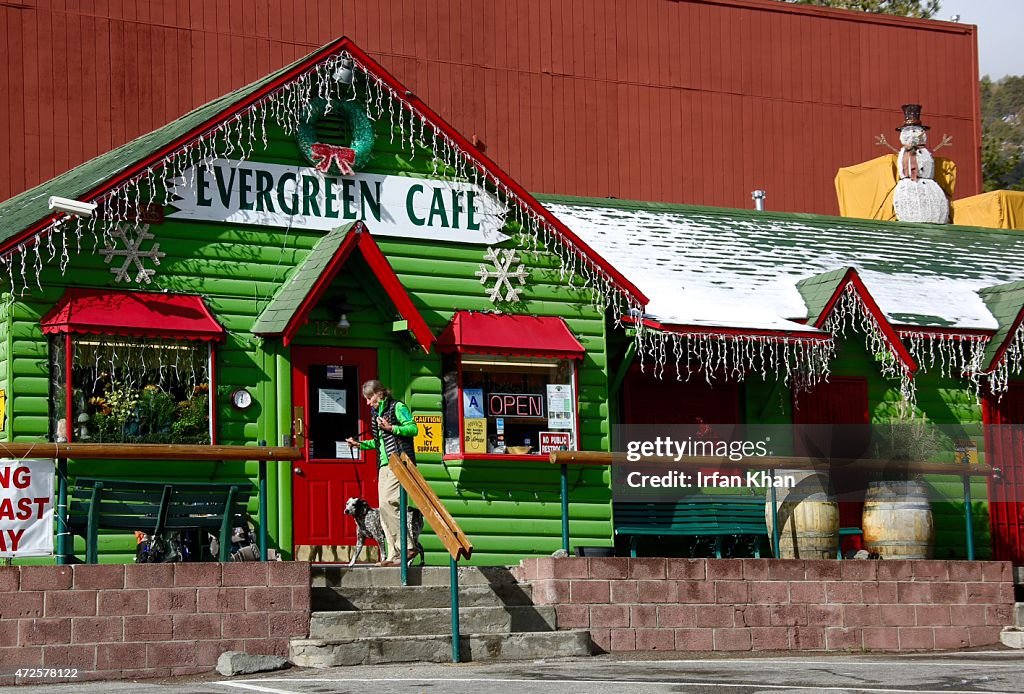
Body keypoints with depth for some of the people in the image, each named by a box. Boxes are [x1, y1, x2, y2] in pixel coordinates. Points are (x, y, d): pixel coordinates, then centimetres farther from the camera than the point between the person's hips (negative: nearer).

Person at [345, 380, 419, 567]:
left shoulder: (397, 407, -3)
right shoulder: (376, 413, 21)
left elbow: (413, 429, -11)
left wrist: (391, 428, -19)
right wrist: (360, 444, 16)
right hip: (384, 465, 9)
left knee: (386, 502, -20)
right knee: (384, 509, 2)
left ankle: (407, 546, -16)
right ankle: (394, 555, 1)